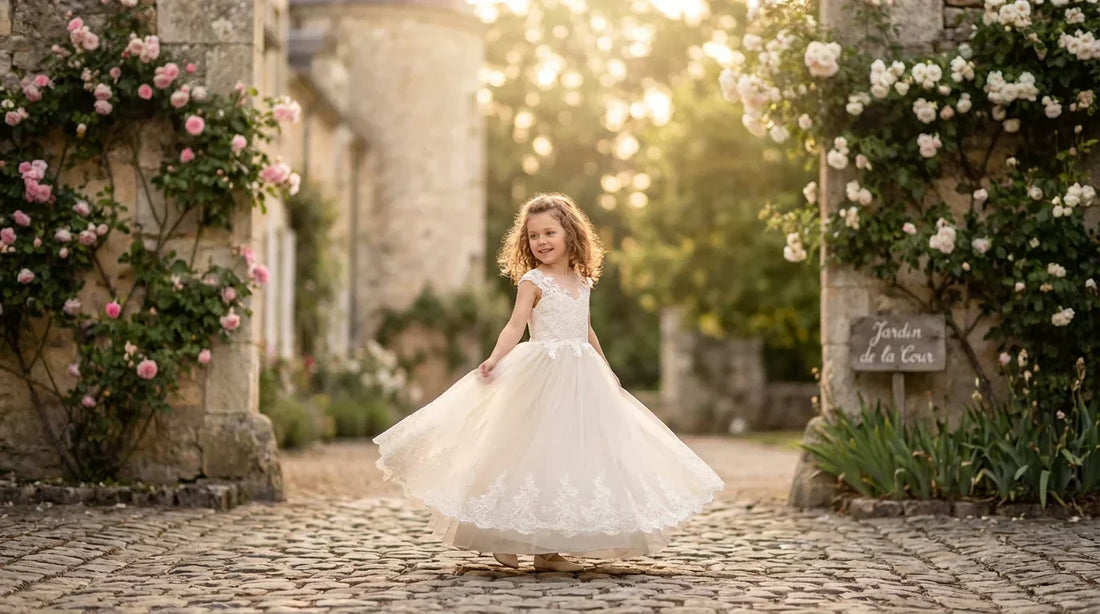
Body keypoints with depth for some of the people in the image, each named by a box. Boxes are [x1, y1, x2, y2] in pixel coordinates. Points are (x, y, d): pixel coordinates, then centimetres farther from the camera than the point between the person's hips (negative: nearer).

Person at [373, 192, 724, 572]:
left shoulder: (582, 282, 12)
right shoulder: (532, 281, -4)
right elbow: (515, 327, -14)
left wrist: (606, 370, 29)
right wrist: (494, 358, -30)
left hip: (581, 377, 6)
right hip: (543, 375, -6)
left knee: (572, 457, 3)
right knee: (535, 454, -7)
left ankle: (548, 549, 7)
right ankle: (506, 539, 3)